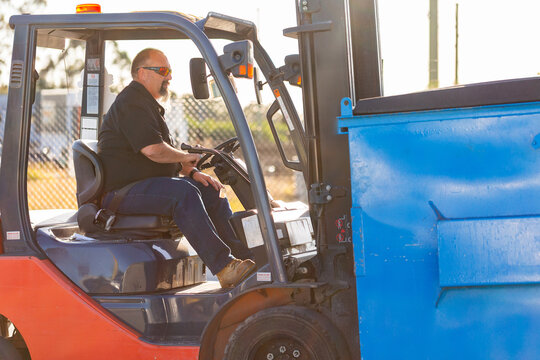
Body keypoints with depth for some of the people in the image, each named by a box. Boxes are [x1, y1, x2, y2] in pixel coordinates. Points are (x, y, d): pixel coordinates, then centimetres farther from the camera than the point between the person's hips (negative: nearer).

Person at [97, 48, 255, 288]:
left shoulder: (150, 104, 24)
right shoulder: (131, 102, -13)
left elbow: (168, 150, 24)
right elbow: (154, 150, -24)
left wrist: (192, 172, 5)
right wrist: (186, 158, -6)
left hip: (147, 185, 11)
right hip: (121, 192, -11)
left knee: (210, 191, 1)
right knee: (183, 193, -31)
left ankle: (246, 257, -1)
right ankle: (225, 269, -37)